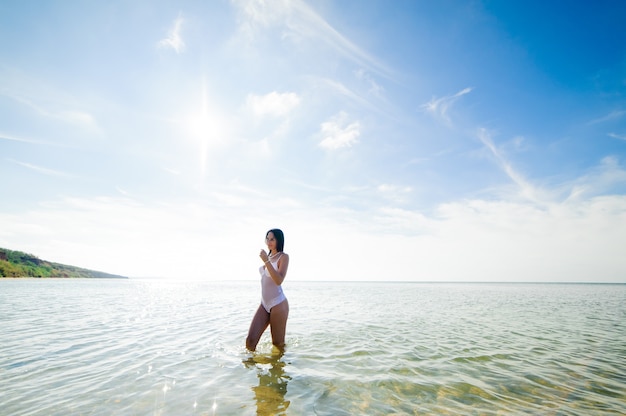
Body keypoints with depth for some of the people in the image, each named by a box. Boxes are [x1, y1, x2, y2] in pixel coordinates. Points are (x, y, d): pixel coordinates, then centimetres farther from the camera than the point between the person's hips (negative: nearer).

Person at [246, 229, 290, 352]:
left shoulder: (283, 257, -8)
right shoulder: (268, 257, 12)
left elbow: (279, 280, -22)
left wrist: (266, 261, -27)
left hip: (278, 304, -6)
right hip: (264, 304, 6)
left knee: (278, 343, 7)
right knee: (250, 340, -3)